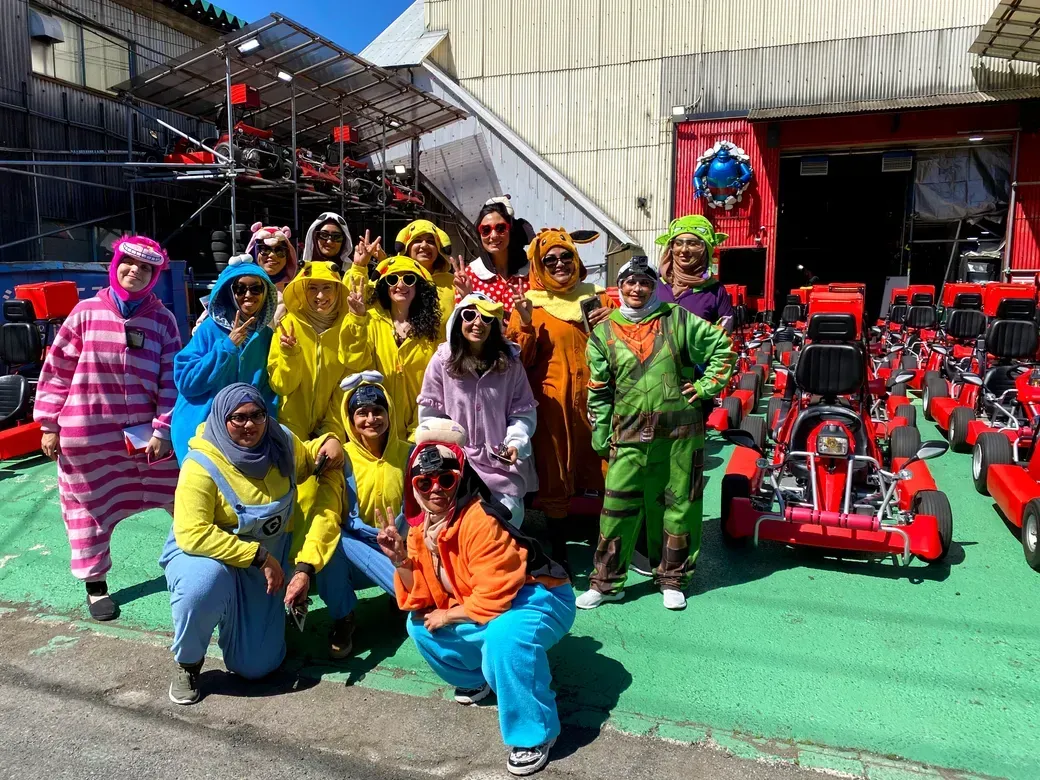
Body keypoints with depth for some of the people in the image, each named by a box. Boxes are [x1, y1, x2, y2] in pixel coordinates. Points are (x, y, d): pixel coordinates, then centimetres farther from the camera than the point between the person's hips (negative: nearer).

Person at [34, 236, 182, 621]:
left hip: (145, 431, 1)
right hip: (88, 434, 0)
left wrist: (163, 430, -7)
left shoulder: (163, 319, -3)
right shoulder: (86, 312, -5)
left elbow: (171, 381, -3)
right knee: (88, 507, 12)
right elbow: (57, 370, 0)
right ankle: (95, 583, 29)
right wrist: (49, 424, 0)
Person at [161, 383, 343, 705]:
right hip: (205, 553, -3)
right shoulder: (201, 465, -22)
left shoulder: (284, 444, -10)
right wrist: (259, 556, -28)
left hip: (267, 563, 3)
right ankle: (187, 664, -9)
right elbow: (192, 535, -27)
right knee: (207, 582, -40)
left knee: (257, 666, 0)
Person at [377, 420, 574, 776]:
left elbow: (494, 599, -29)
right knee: (419, 625, 1)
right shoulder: (421, 527, -3)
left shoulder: (480, 519, -28)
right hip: (476, 606, 9)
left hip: (539, 598, -8)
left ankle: (534, 734, -15)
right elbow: (419, 601, -2)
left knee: (503, 638, -37)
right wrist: (400, 559, -17)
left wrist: (446, 616, -15)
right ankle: (477, 679, 24)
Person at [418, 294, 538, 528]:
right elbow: (429, 414, 0)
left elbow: (523, 412, 2)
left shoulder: (510, 363, 1)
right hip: (455, 463, -1)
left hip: (503, 464, 1)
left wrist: (516, 443, -14)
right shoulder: (441, 361, -3)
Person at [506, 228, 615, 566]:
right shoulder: (530, 304, 2)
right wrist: (526, 324, -16)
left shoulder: (596, 296, 10)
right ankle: (559, 553, 19)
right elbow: (521, 360, -2)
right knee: (555, 478, 5)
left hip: (594, 397, 3)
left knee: (603, 473, 5)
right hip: (552, 402, -2)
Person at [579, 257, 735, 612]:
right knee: (618, 506, -2)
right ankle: (606, 582, 11)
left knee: (679, 505, 8)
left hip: (681, 432, 0)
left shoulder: (678, 319, 3)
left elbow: (723, 347, 10)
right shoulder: (605, 332, 5)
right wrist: (600, 435, 7)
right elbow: (598, 389, 8)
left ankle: (672, 580, 24)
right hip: (629, 434, 0)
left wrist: (706, 386, 2)